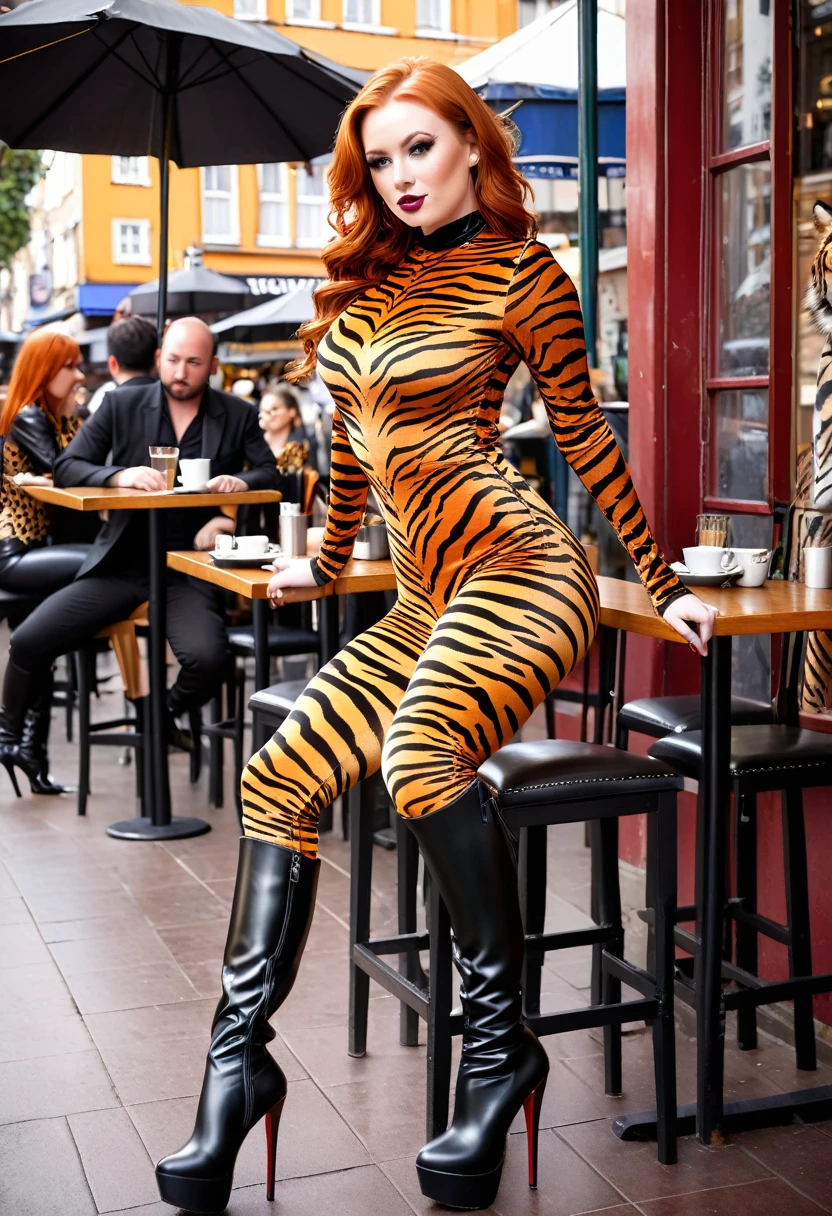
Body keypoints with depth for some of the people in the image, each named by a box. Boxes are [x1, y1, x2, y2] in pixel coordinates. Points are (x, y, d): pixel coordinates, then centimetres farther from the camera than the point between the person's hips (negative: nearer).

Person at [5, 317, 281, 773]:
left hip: (188, 568, -1)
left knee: (207, 659, -28)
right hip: (120, 563, 1)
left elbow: (272, 475, 5)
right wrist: (120, 475, -19)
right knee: (27, 641, -13)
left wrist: (241, 483, -19)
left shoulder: (237, 415, 8)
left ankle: (166, 715, 8)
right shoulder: (122, 405, 7)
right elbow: (67, 467, 2)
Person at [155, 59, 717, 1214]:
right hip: (424, 603, 8)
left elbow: (586, 434, 2)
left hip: (519, 570, -7)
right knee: (277, 782, -2)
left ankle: (500, 1042, -19)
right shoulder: (366, 277, 15)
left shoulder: (520, 271, -2)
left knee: (421, 750, -34)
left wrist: (664, 584, 5)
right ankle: (237, 1056, 3)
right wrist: (324, 560, 35)